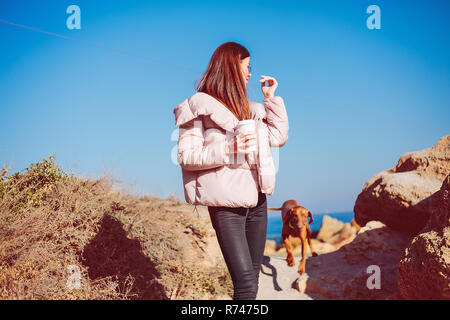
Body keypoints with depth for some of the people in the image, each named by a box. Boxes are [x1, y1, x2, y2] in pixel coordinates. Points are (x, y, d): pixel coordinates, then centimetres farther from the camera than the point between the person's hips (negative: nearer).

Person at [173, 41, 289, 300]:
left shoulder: (248, 108, 18)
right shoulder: (199, 106, -2)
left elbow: (279, 137, 19)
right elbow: (185, 156, -9)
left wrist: (272, 98, 16)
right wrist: (227, 149, -19)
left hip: (256, 200, 7)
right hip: (226, 204, -7)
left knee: (253, 278, 10)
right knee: (246, 284, -14)